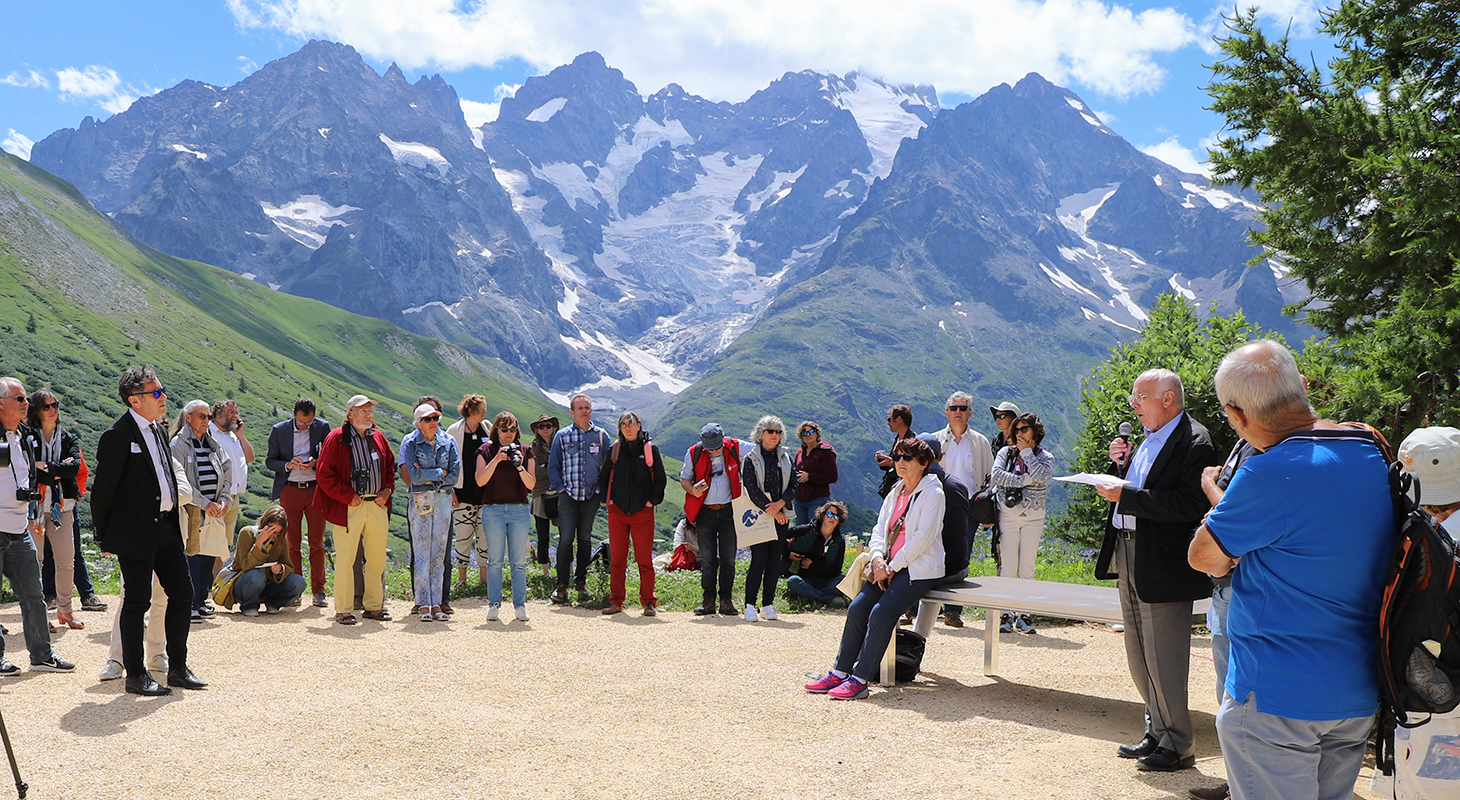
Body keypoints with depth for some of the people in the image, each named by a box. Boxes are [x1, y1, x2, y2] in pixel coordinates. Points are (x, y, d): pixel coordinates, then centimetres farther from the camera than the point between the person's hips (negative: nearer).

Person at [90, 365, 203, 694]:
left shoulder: (158, 429, 13)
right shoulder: (117, 436, -13)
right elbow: (102, 489, -10)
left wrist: (174, 521, 17)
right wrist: (104, 536, -5)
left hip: (166, 526, 8)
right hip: (135, 531, -8)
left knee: (182, 593, 9)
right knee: (137, 602, 2)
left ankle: (178, 667, 21)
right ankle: (135, 674, 14)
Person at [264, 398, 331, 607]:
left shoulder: (323, 428, 3)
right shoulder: (279, 430, 4)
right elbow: (270, 460, 7)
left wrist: (315, 462, -14)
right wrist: (288, 464, -12)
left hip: (315, 488, -1)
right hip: (290, 490, 1)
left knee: (317, 543, 0)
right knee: (292, 543, 5)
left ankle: (318, 591, 4)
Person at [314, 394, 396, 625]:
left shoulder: (378, 438, 13)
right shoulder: (336, 439, -4)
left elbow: (390, 467, 22)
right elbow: (324, 474, -8)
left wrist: (387, 489, 5)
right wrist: (348, 496, -11)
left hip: (377, 505, 5)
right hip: (349, 507, -5)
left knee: (378, 558, 9)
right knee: (345, 559, -3)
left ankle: (374, 606, 21)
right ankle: (343, 610, 5)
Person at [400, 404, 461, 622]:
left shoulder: (448, 442, 6)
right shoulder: (410, 442, -2)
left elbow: (455, 474, -2)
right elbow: (413, 475, -13)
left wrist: (427, 477, -8)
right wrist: (440, 473, -8)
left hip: (444, 500, 3)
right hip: (420, 501, -3)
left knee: (439, 553, 5)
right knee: (421, 554, -2)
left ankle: (436, 604, 10)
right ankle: (423, 605, 3)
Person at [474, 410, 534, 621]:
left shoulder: (525, 451, 8)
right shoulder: (486, 450, 5)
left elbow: (531, 484, 1)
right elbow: (480, 480, -7)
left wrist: (519, 466, -14)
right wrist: (496, 459, -17)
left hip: (519, 510, 1)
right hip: (493, 509, -1)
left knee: (519, 561, 2)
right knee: (495, 560, 1)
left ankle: (520, 605, 7)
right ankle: (494, 604, 8)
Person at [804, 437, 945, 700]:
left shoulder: (932, 493, -6)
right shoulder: (894, 493, 17)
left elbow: (923, 537, -14)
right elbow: (879, 530, 13)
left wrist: (893, 567, -14)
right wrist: (878, 559, -7)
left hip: (920, 570, -7)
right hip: (889, 567, 7)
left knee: (881, 614, -23)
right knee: (857, 607, -12)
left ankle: (860, 680, -19)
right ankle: (839, 672, -6)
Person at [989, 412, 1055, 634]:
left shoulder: (1046, 457, 8)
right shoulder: (1006, 452, 8)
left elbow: (1041, 475, -14)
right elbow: (995, 475, -8)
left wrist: (1026, 452, -5)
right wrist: (1024, 480, -12)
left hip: (1033, 518, 1)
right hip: (1008, 514, 0)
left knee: (1028, 569, 1)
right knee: (1008, 568, -3)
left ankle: (1023, 616, 8)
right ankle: (1005, 615, 3)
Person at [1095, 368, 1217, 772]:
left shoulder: (1194, 442, -14)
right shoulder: (1148, 440, 15)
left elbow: (1190, 505, -24)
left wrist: (1126, 495, -24)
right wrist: (1122, 465, 3)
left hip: (1162, 567, -9)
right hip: (1128, 557, 10)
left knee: (1162, 659, -2)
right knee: (1139, 657, 17)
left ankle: (1177, 745, 12)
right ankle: (1157, 733, 30)